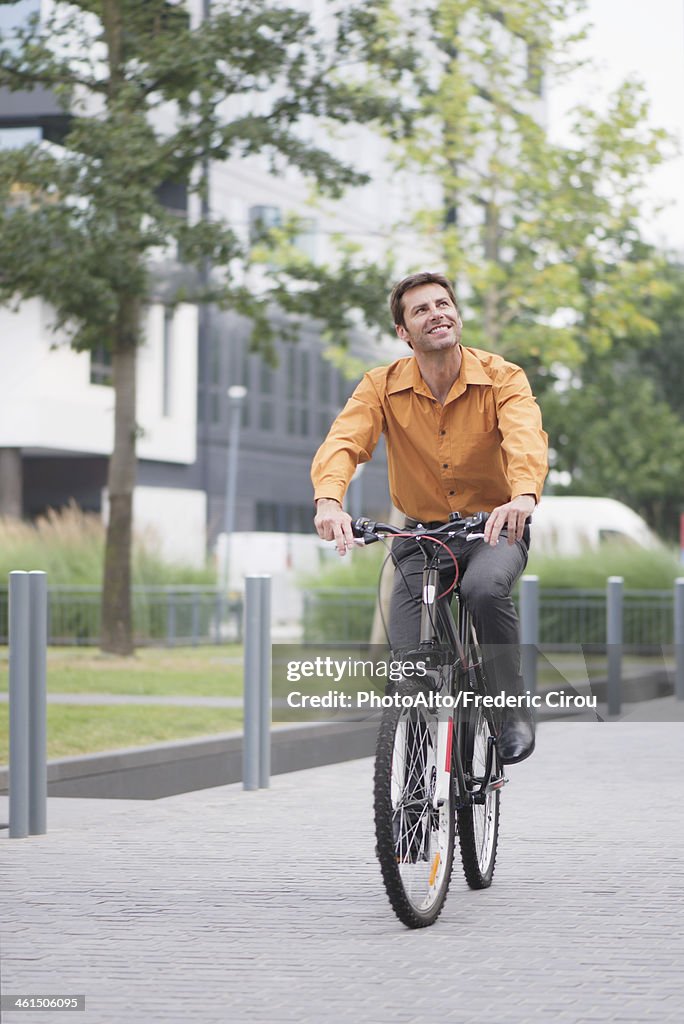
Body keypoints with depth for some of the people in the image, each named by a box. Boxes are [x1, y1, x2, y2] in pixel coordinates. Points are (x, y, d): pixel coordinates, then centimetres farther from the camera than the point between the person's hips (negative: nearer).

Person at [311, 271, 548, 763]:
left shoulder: (502, 377, -12)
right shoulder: (383, 386, -7)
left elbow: (526, 437, -31)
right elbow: (344, 442, -23)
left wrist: (524, 496, -54)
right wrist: (329, 500, -45)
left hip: (496, 528, -2)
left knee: (486, 588, -36)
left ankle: (514, 709, -14)